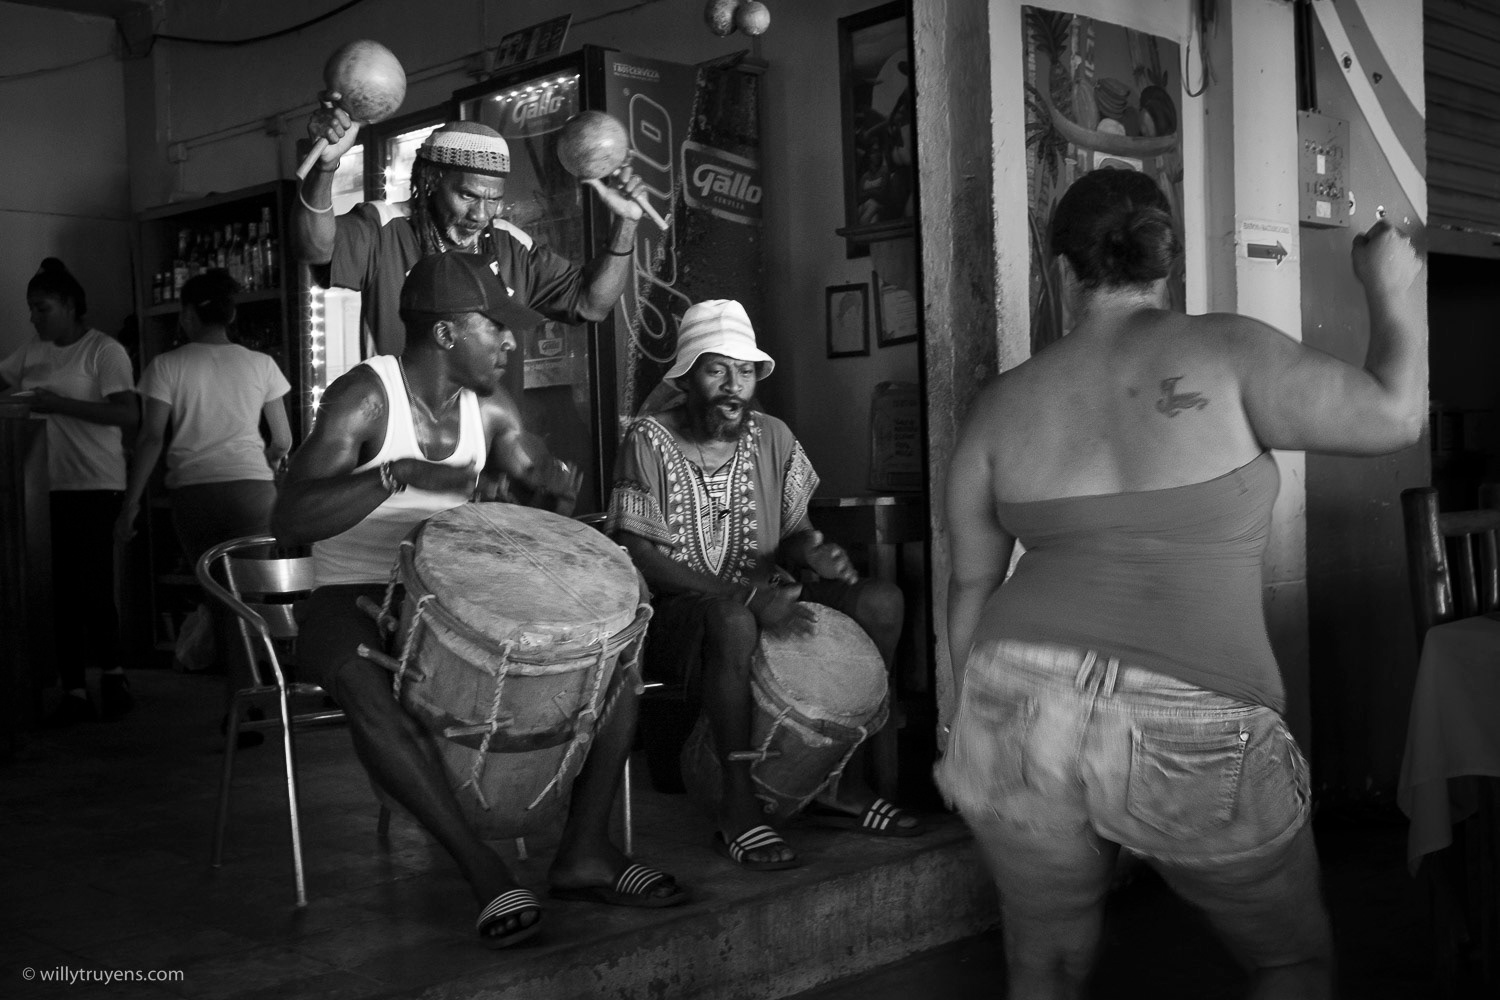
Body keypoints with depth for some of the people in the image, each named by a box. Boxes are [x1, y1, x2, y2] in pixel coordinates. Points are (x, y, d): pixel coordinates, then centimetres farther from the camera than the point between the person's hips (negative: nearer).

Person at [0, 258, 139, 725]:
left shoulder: (104, 351, -5)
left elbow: (128, 416, -14)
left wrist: (60, 404, -19)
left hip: (95, 486, -6)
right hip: (49, 486, 6)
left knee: (90, 585, -7)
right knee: (63, 590, 6)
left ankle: (111, 673, 13)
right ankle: (74, 691, 11)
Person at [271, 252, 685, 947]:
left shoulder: (489, 407, 4)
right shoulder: (363, 399, -15)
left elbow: (533, 476, 15)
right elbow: (289, 520, -26)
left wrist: (550, 479, -11)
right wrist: (402, 473, -37)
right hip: (356, 600, -6)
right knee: (366, 684, -41)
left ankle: (584, 850, -9)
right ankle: (481, 866, -30)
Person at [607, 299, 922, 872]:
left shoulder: (772, 438, 7)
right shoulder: (649, 441, -10)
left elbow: (791, 533, 12)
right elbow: (638, 556, -17)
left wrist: (811, 552, -15)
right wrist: (744, 596, -27)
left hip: (761, 601, 6)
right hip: (672, 616, -6)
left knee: (882, 601, -10)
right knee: (734, 623, -40)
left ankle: (837, 776, 0)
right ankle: (738, 810, -27)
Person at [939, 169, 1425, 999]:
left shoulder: (1002, 405, 5)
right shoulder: (1223, 353, -5)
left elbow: (970, 586, 11)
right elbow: (1394, 413, 0)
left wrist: (972, 722, 23)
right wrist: (1393, 291, 17)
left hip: (1023, 708, 3)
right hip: (1194, 739, -3)